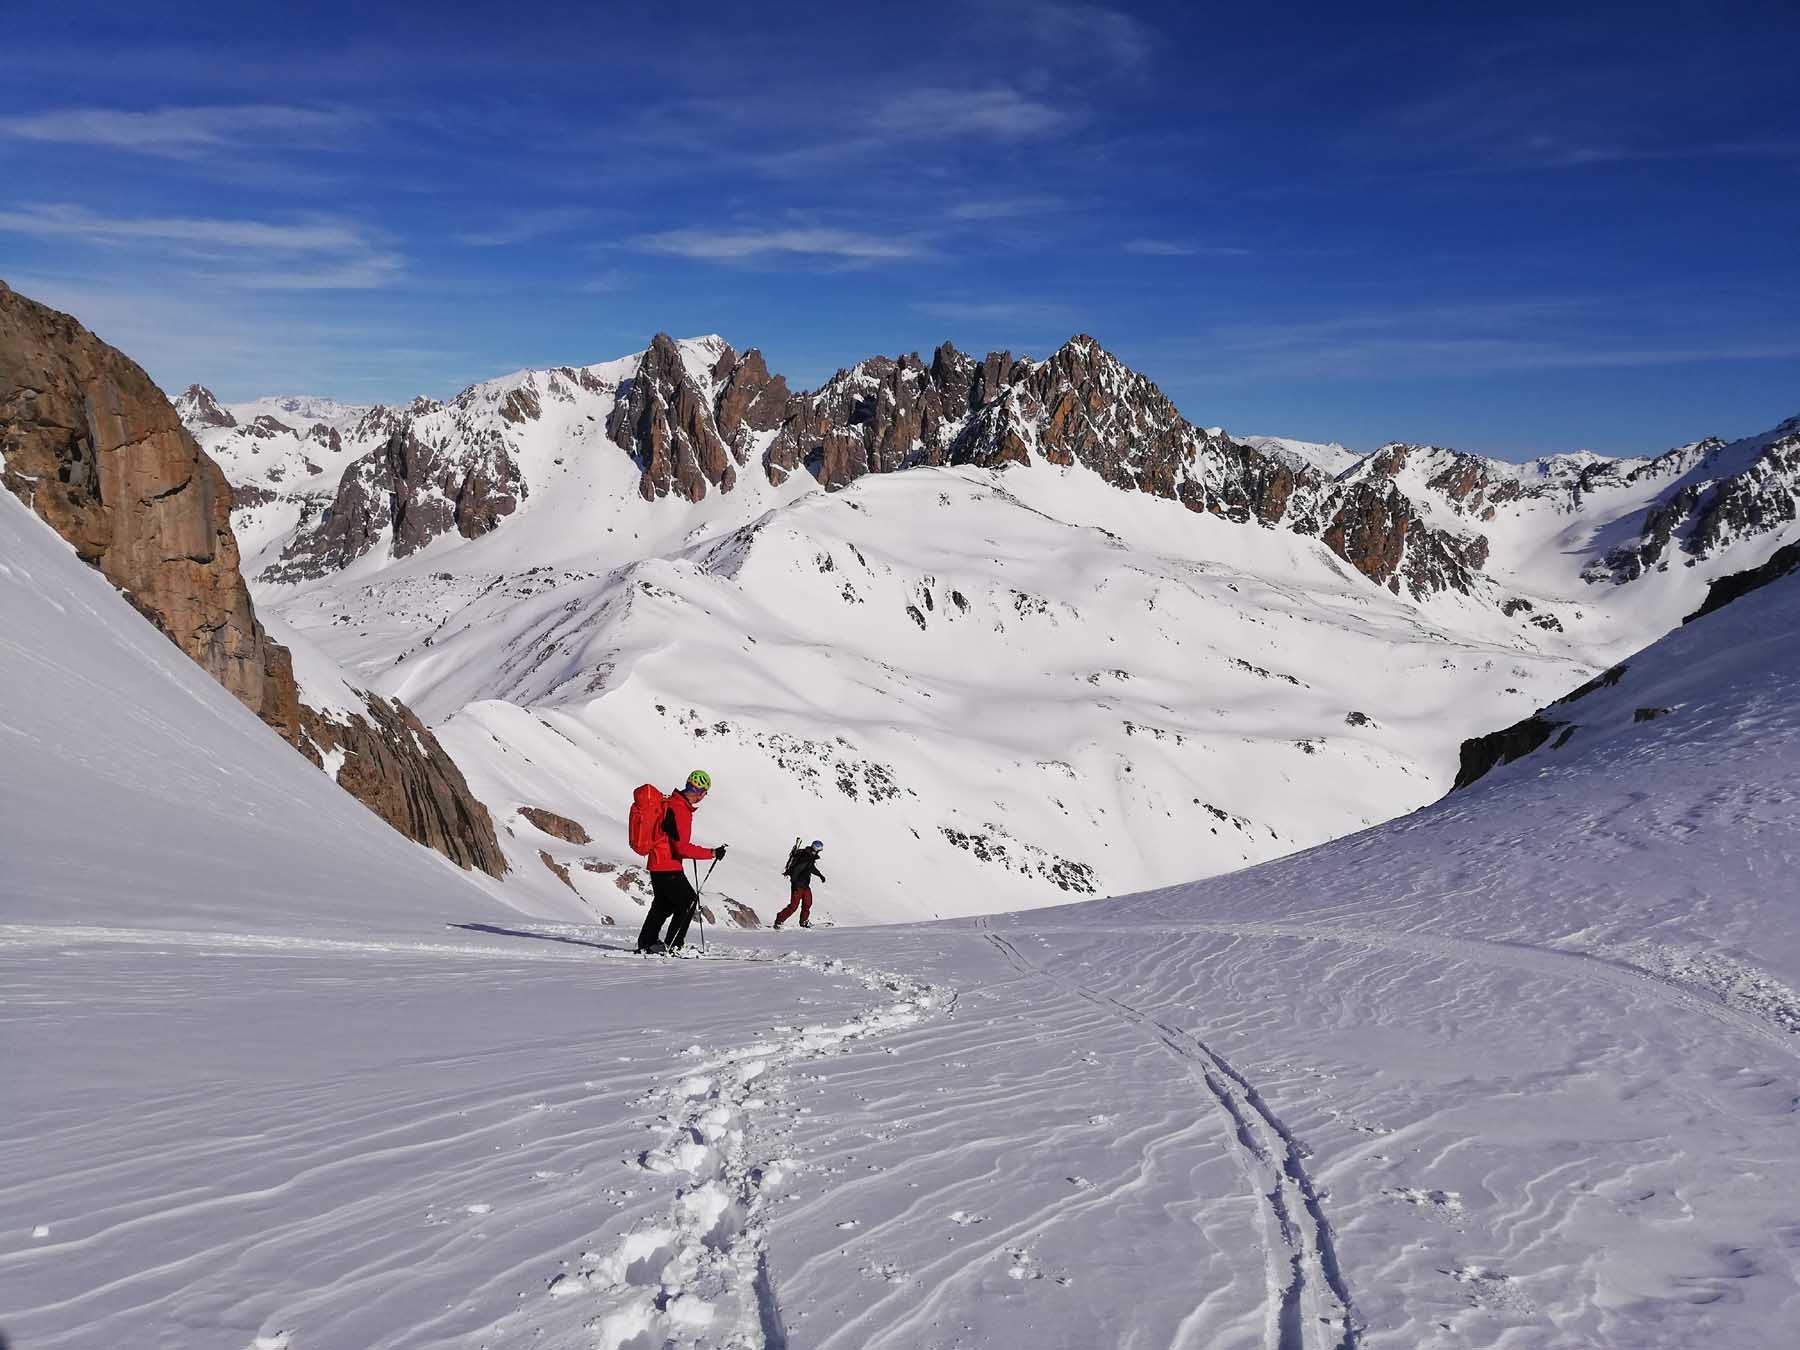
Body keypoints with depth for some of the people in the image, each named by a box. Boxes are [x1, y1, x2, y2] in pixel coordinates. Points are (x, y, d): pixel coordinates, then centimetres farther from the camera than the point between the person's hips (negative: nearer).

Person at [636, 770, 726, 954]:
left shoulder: (671, 802, 8)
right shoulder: (680, 810, -22)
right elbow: (682, 847, -24)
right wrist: (712, 853, -21)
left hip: (657, 864, 10)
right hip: (668, 867, -10)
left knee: (664, 903, 22)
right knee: (689, 901, -3)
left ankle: (647, 942, 31)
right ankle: (673, 944, -4)